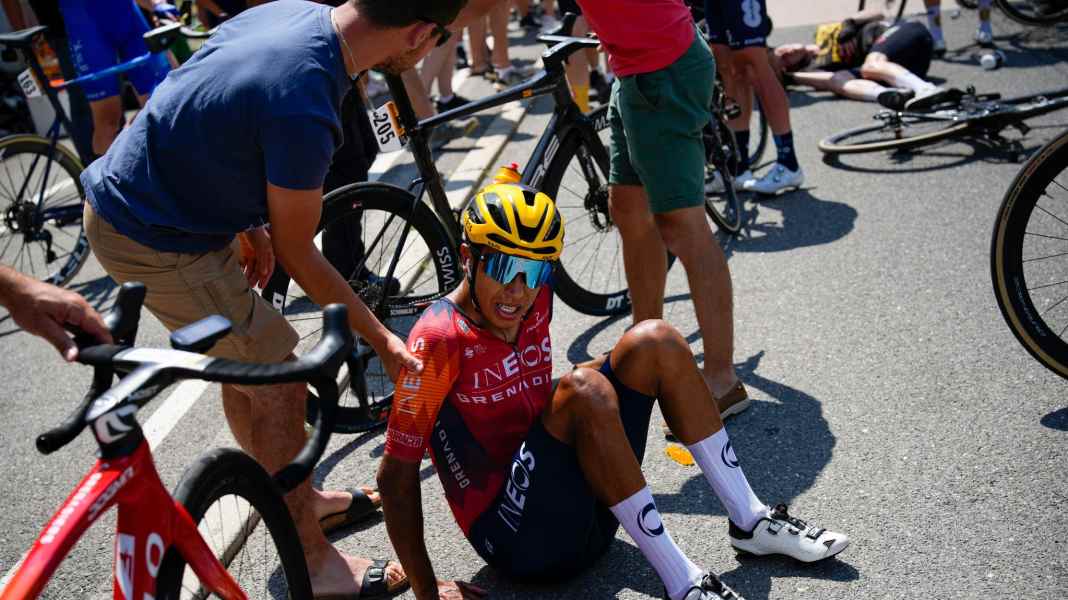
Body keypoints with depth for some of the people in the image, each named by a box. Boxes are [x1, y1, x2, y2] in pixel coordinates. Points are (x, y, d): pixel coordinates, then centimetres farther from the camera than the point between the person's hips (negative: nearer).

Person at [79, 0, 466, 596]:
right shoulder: (304, 111, -32)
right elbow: (297, 253, -18)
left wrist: (249, 222, 11)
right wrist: (382, 340, -7)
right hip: (153, 242, -9)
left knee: (247, 360, 20)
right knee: (281, 383, -2)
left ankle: (297, 497, 40)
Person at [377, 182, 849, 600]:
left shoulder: (535, 302, 1)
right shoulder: (439, 339, -20)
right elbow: (397, 475, -19)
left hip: (587, 516, 7)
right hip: (519, 540, -7)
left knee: (653, 342, -5)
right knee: (583, 390, -32)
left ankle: (751, 521, 0)